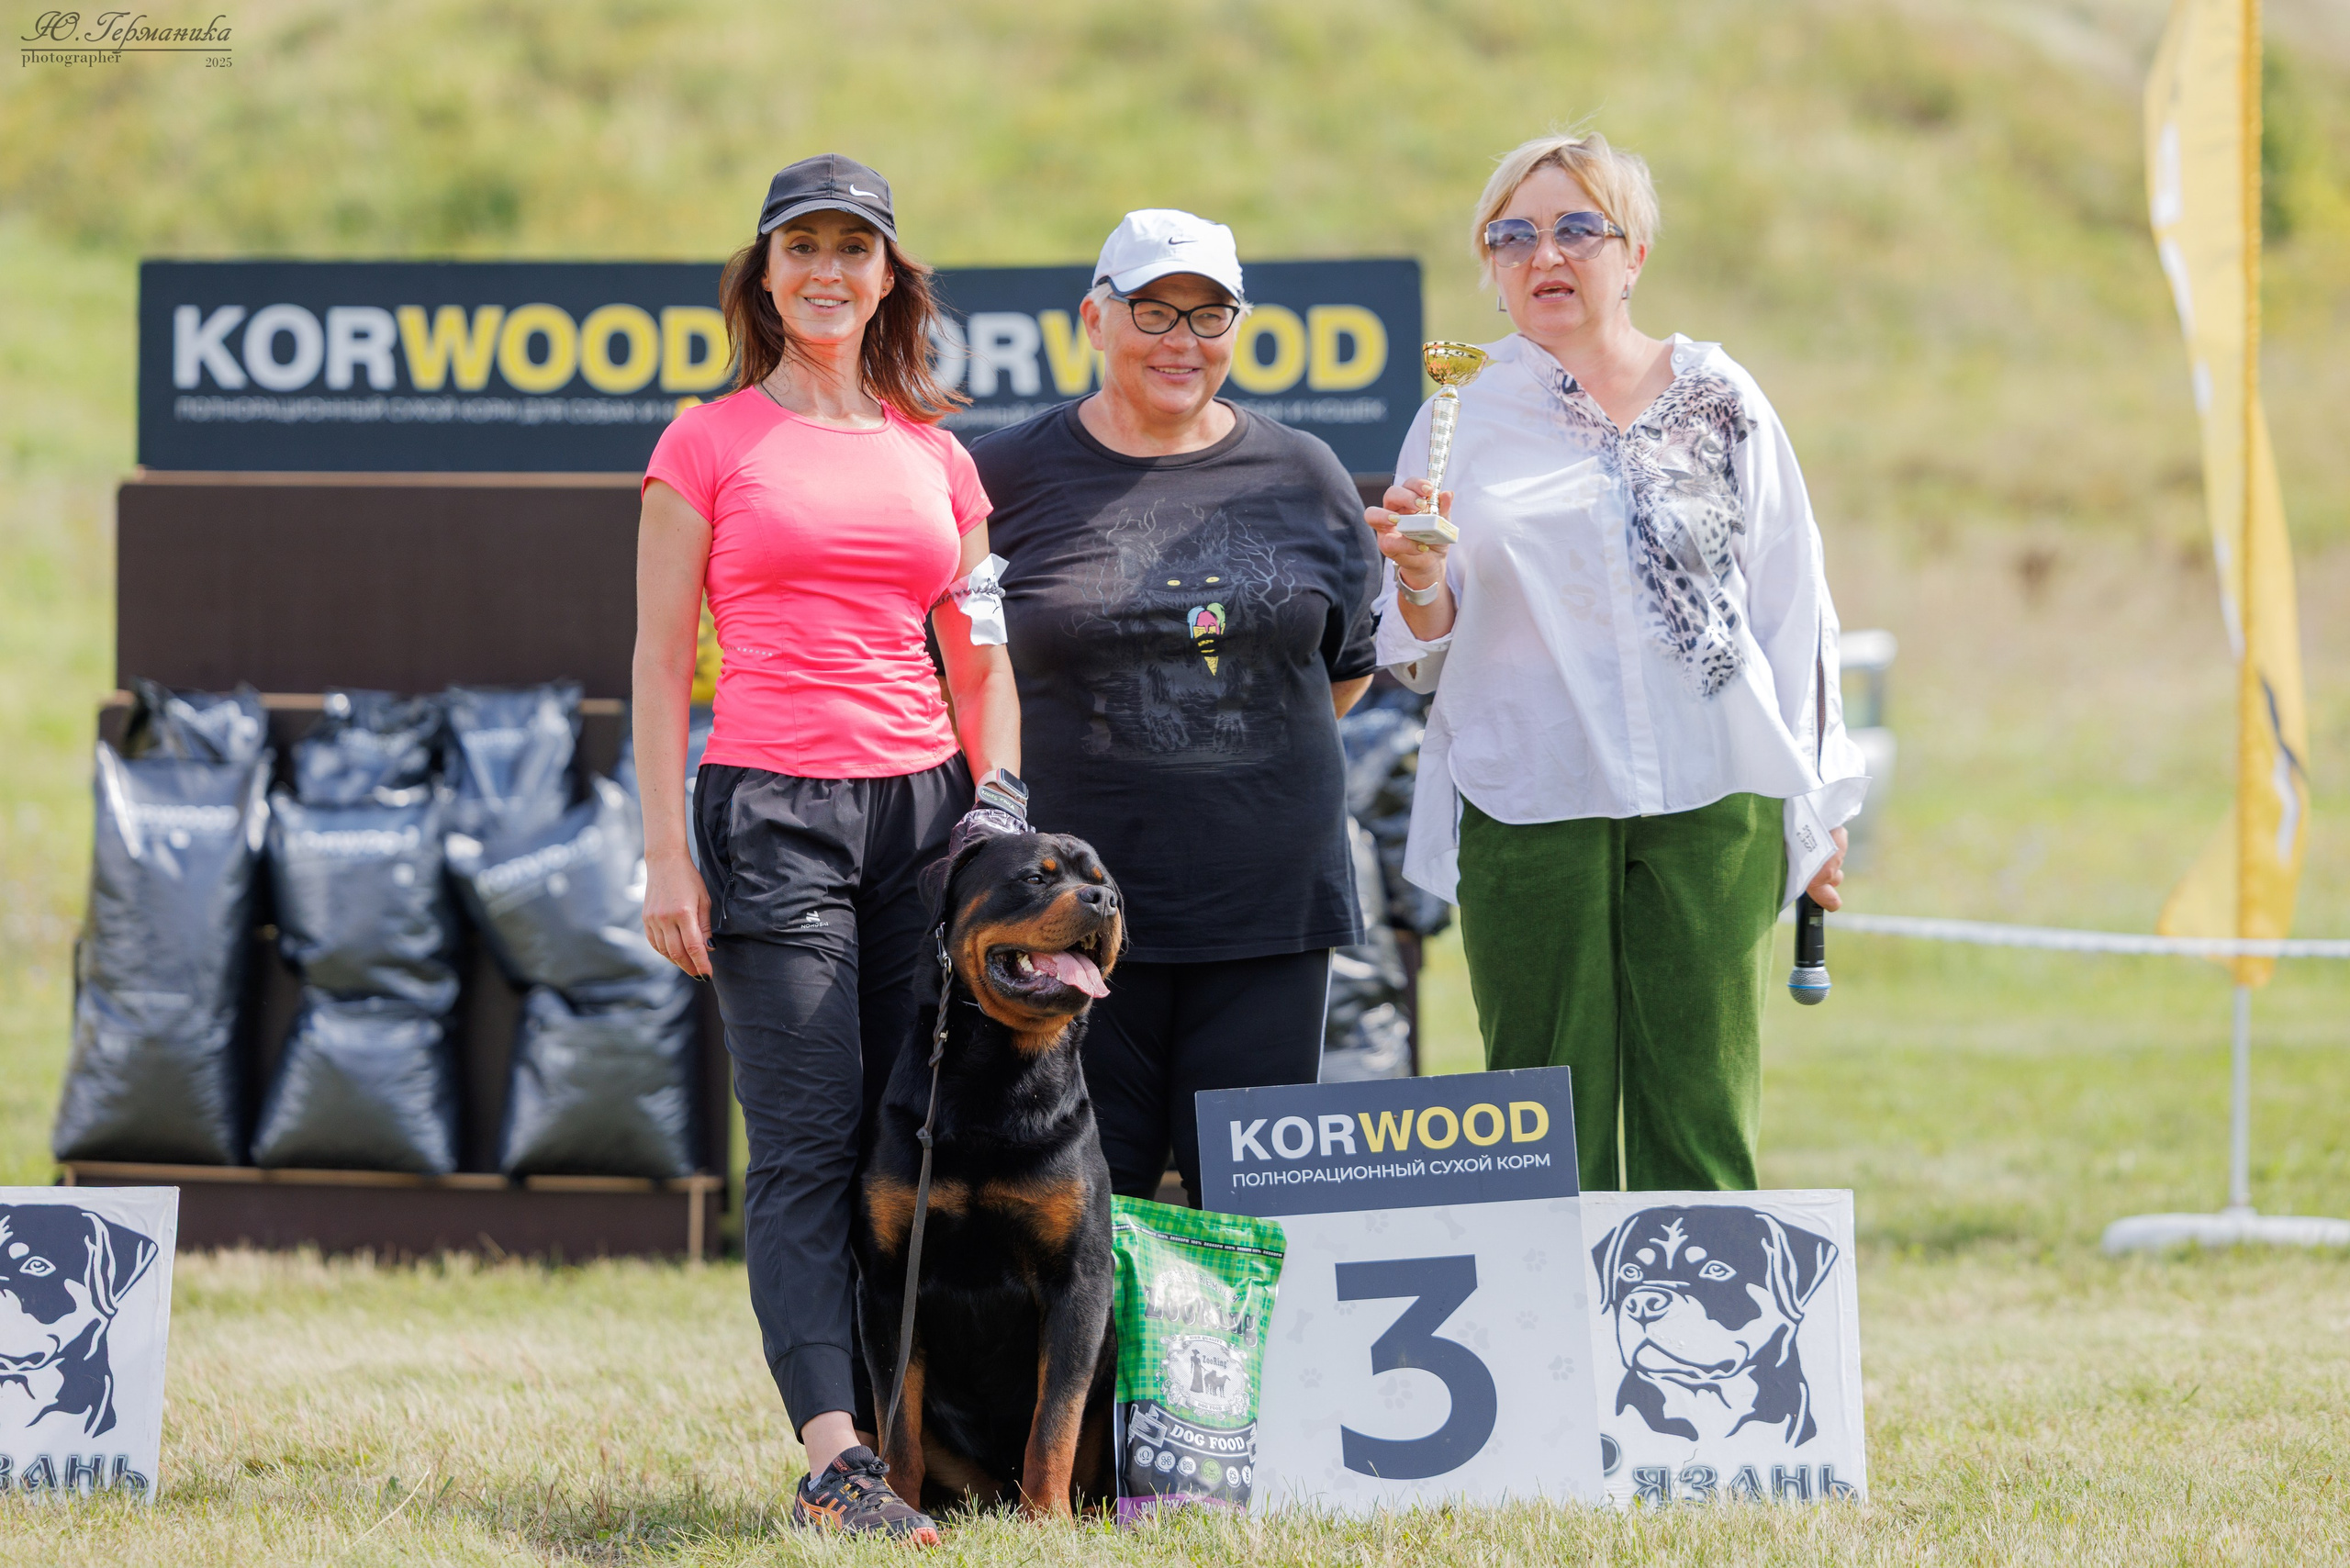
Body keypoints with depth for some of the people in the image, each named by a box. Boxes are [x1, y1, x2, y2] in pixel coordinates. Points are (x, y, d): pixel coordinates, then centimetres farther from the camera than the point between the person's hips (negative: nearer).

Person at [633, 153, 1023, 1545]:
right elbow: (662, 662, 3)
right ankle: (836, 1459, -17)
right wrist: (667, 856, -4)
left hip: (925, 804, 4)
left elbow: (981, 661, 18)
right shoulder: (710, 443, 5)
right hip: (771, 807, -3)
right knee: (807, 1146, -10)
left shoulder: (937, 460, 15)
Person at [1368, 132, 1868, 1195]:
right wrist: (1421, 582, -13)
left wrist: (1818, 809, 8)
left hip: (1712, 799, 0)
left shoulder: (1719, 401, 8)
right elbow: (1420, 654, 9)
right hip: (1531, 804, 0)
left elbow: (1790, 606, 11)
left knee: (1702, 1112, -1)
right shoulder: (1464, 419, 8)